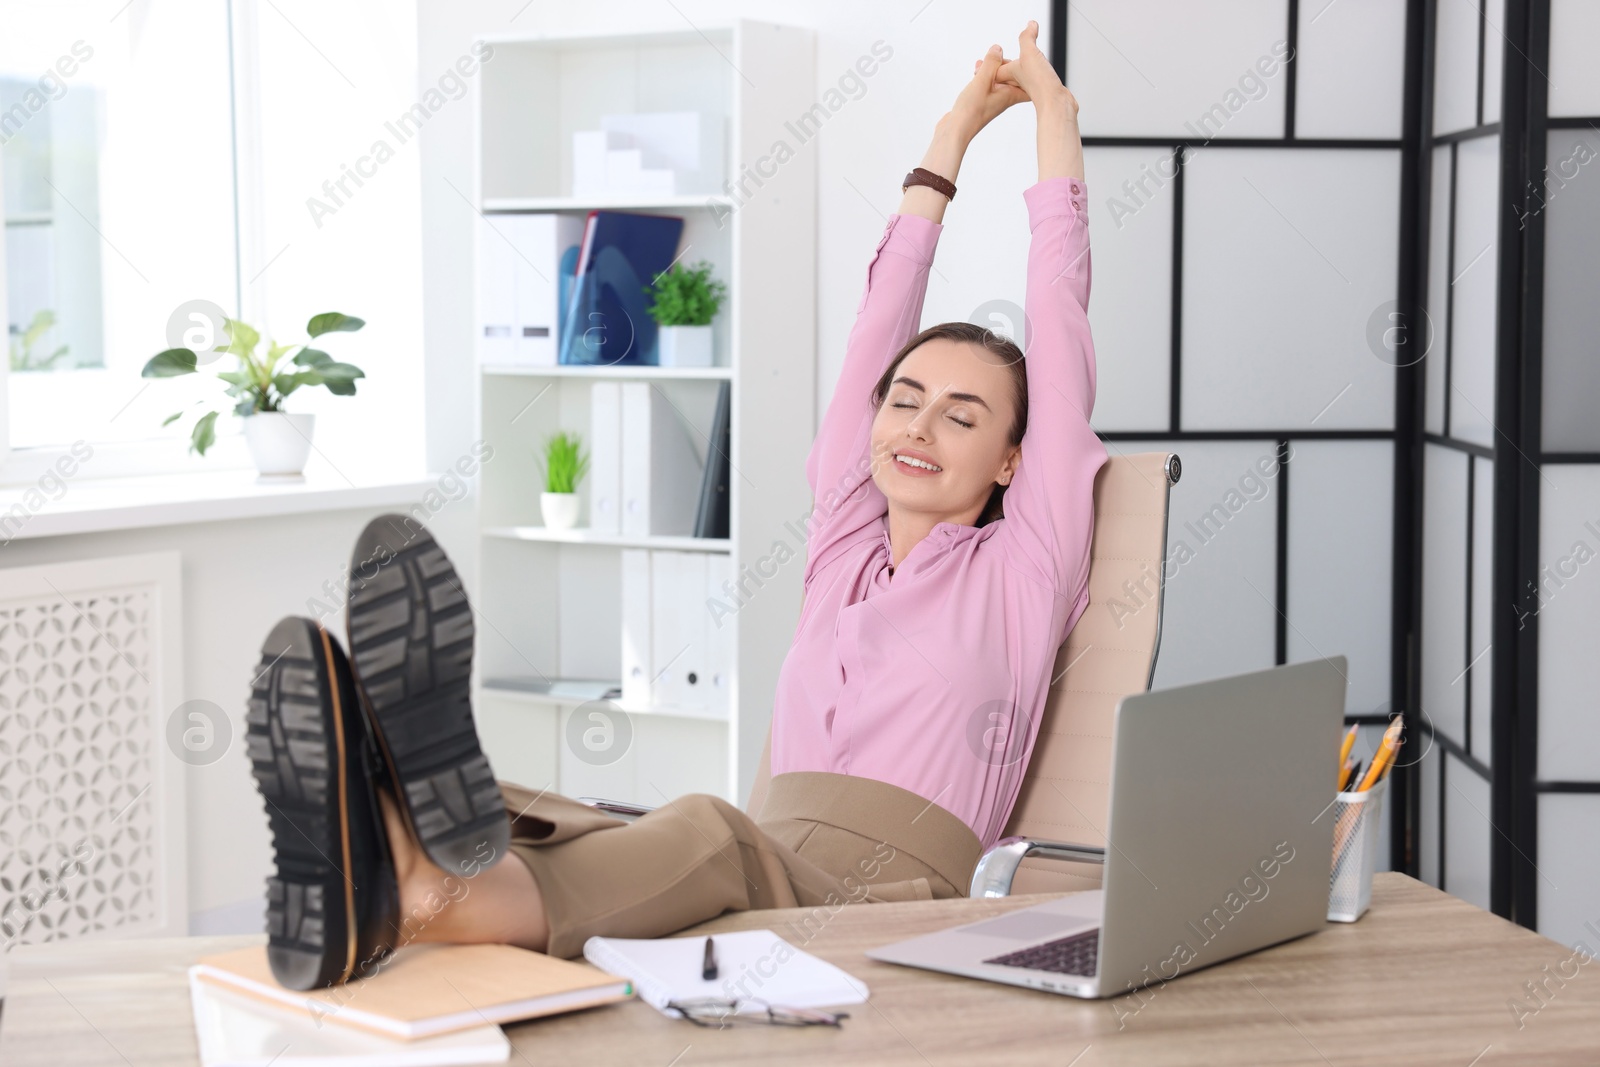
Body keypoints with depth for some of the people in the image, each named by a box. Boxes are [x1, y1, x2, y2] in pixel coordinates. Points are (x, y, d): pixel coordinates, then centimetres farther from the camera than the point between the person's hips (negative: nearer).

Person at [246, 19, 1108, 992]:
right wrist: (950, 142, 39)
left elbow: (1060, 325, 15)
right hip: (765, 857, 5)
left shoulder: (1018, 569, 15)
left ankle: (432, 896, -68)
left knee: (705, 833, -39)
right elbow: (880, 328, 31)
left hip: (890, 906, -5)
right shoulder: (846, 547, 28)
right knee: (548, 828, -30)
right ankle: (393, 864, -64)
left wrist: (1056, 125, 24)